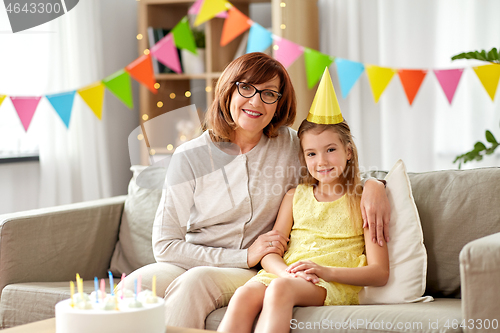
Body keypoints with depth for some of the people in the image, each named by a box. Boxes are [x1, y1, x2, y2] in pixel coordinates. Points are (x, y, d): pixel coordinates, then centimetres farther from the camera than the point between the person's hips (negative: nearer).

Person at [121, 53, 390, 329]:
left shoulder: (291, 145, 3)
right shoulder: (189, 157, -3)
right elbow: (164, 245, -5)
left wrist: (373, 185, -10)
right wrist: (245, 256, -12)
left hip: (251, 275, 0)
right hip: (190, 263, 0)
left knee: (196, 280, -34)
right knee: (136, 284, -33)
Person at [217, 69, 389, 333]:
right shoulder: (295, 196, 21)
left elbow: (380, 273, 0)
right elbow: (269, 253, 13)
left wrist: (327, 271, -15)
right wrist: (288, 271, -12)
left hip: (337, 285, -4)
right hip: (284, 274, 4)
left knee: (280, 289, -36)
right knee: (244, 295, -31)